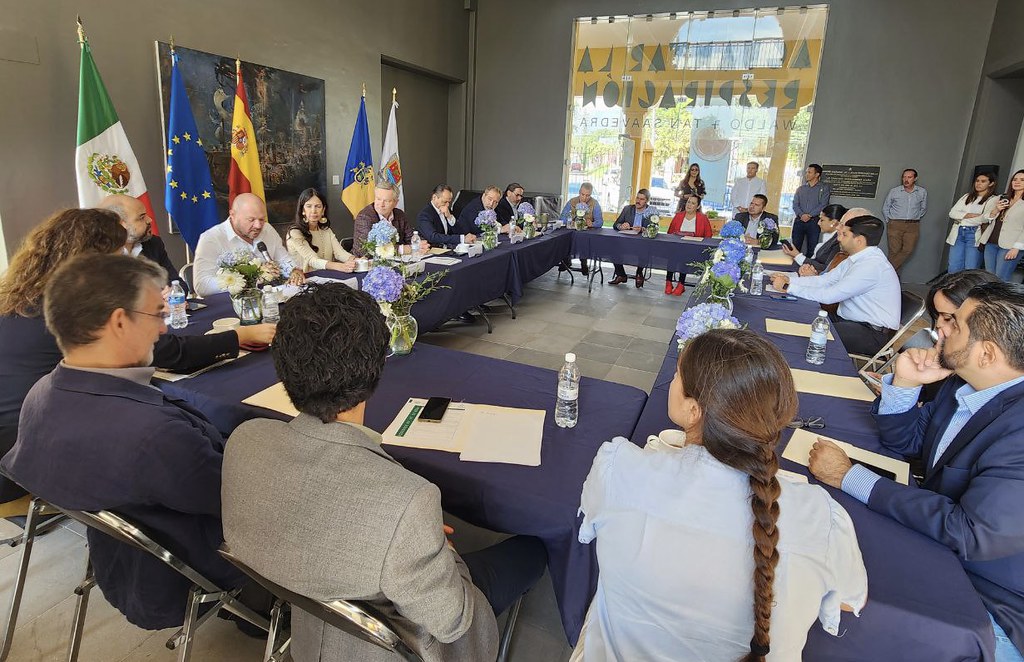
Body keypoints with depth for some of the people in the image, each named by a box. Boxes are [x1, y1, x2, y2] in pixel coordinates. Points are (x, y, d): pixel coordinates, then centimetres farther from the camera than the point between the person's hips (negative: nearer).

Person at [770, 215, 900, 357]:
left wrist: (788, 287, -19)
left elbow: (828, 296, -25)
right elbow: (824, 280, 9)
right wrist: (790, 280, -3)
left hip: (874, 334, -9)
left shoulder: (872, 265, -23)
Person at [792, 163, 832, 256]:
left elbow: (823, 205, -5)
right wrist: (801, 214, -11)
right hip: (799, 221, 3)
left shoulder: (824, 187, 5)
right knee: (795, 246, -1)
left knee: (812, 248, -5)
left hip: (814, 221, -3)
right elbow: (795, 204, 7)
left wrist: (809, 215, -14)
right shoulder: (800, 189, 17)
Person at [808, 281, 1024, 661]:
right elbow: (905, 440, 8)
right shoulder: (965, 382, -3)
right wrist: (904, 383, -12)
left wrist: (849, 478, -26)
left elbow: (968, 534, -31)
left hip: (990, 605, -7)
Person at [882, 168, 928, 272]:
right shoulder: (894, 191, 1)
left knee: (908, 250, -11)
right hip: (896, 225, -2)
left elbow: (923, 208, 21)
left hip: (913, 226, 2)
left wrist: (915, 219, 15)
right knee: (895, 251, -6)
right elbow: (885, 209, 10)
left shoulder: (922, 192, 6)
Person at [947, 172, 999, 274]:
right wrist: (972, 215, -7)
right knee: (953, 269, 2)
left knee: (971, 271, -7)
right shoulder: (967, 196, 18)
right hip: (958, 233, 4)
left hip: (974, 235, -4)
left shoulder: (994, 199, 4)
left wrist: (962, 218, -12)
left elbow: (985, 219, -12)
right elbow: (952, 213, 3)